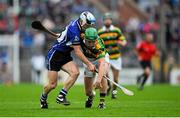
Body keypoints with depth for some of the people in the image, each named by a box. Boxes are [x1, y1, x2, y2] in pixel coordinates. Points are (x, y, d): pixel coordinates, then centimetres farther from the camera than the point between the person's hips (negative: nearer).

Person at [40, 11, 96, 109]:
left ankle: (61, 96, -11)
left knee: (75, 72, -18)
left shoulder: (76, 23, -1)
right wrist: (89, 64, -21)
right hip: (55, 54, -8)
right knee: (52, 85, -5)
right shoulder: (74, 31, -27)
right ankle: (43, 97, 28)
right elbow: (77, 52, -24)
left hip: (65, 56, 8)